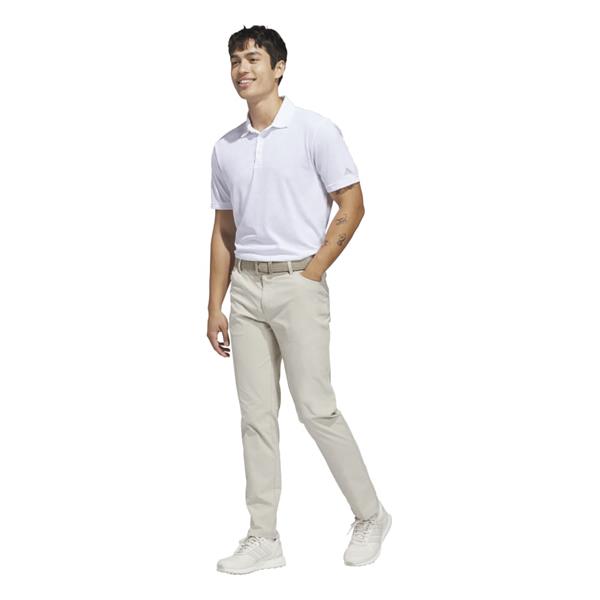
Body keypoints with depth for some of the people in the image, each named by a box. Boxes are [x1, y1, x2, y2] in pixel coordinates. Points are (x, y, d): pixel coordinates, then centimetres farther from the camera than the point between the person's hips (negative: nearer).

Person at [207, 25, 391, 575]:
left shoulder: (315, 131, -5)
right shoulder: (226, 149, 12)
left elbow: (352, 208, -5)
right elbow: (224, 232, 16)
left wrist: (311, 273, -10)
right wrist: (215, 307, 11)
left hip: (297, 283, -5)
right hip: (246, 287, 6)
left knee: (316, 408, -5)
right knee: (256, 414, 6)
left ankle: (370, 515, 14)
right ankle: (264, 539, 13)